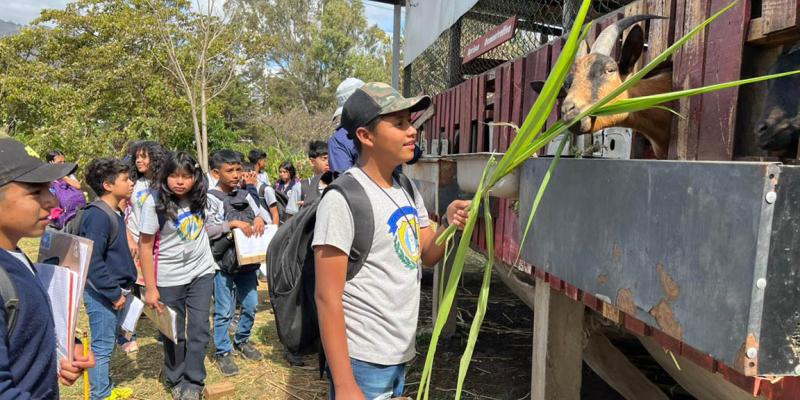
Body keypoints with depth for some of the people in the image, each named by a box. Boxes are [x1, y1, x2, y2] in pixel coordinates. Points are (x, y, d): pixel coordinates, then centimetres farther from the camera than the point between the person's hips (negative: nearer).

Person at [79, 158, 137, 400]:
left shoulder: (115, 213, 10)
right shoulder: (98, 216, -20)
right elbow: (93, 261, -24)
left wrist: (124, 288, 14)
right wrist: (114, 293, -20)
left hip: (115, 291, 9)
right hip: (102, 294, -9)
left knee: (107, 344, 20)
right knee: (102, 347, 3)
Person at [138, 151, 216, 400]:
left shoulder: (199, 196, -5)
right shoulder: (154, 203, -17)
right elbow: (145, 246, -13)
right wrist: (150, 287, -13)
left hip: (202, 272, 3)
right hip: (170, 278, -3)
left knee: (199, 329, 4)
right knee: (175, 333, 11)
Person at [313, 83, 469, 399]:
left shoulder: (408, 190, 5)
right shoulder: (343, 199, -20)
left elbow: (427, 256, 10)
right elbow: (327, 297, -20)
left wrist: (449, 225, -11)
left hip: (401, 353, 8)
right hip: (363, 362, -8)